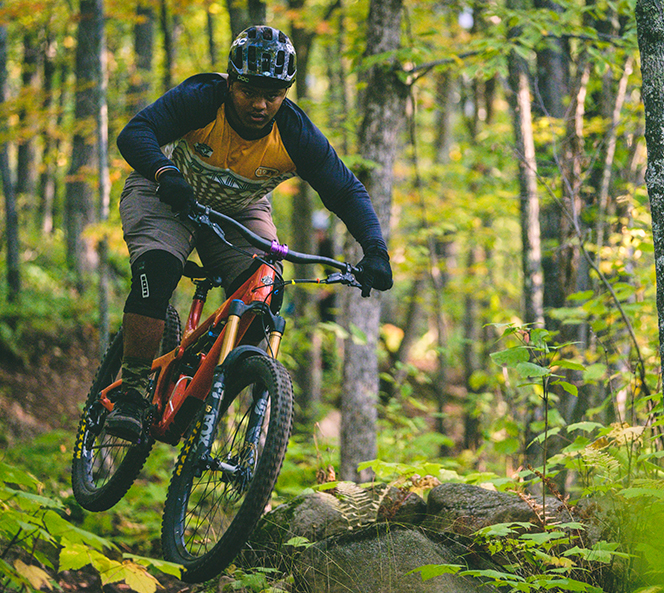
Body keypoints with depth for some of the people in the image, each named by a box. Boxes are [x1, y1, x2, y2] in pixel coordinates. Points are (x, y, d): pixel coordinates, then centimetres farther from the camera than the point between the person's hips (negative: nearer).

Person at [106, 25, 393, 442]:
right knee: (157, 269, -30)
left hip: (239, 212, 3)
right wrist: (165, 173, -59)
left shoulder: (296, 135, -24)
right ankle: (131, 394, -23)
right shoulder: (200, 99, -29)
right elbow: (135, 133, -38)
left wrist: (375, 250, -35)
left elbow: (347, 191, -20)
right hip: (167, 194, -2)